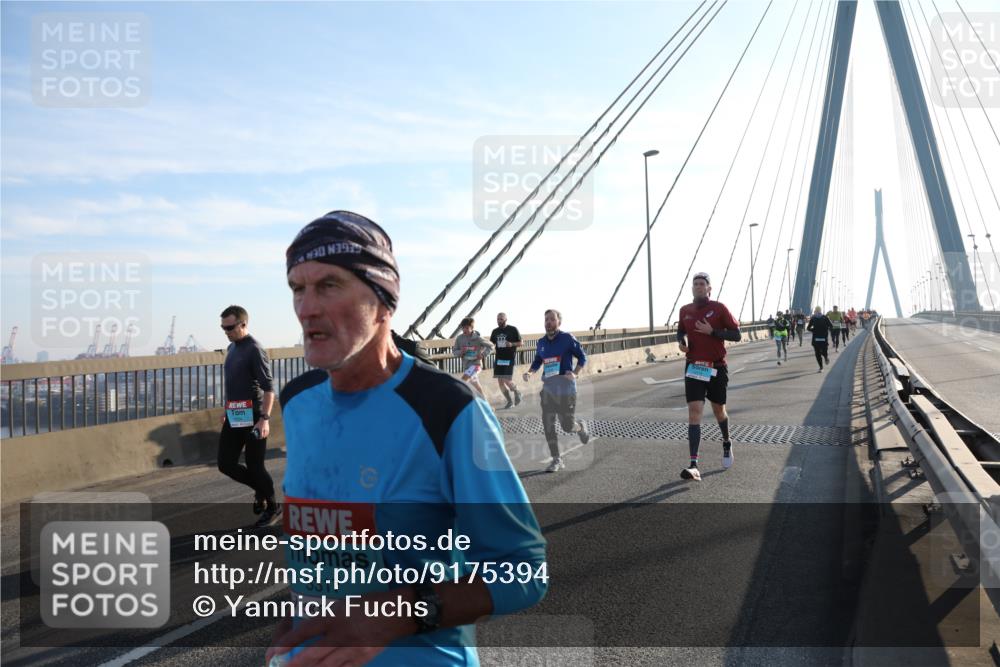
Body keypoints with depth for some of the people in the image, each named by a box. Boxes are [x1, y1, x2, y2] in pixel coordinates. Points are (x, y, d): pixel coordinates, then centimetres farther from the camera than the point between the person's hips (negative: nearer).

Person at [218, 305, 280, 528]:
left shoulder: (254, 350, -14)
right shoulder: (231, 348, 13)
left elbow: (268, 387, -19)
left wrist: (265, 418, -26)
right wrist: (227, 410, 24)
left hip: (252, 417, -8)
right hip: (234, 417, 8)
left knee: (254, 466, -1)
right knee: (226, 464, 7)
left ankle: (273, 508, 19)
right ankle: (260, 489, 29)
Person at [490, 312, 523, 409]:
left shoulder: (513, 329, -3)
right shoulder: (495, 331, 10)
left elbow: (520, 343, 0)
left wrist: (512, 344, -19)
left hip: (510, 359, -5)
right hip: (499, 359, 5)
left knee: (507, 380, -13)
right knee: (500, 381, 2)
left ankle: (517, 393, 17)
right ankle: (509, 402, 16)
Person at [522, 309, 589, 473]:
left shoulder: (567, 338, -6)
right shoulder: (541, 343, 8)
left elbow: (582, 357, 0)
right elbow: (537, 361, 21)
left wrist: (575, 374, -15)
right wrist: (529, 372, 1)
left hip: (565, 388, -4)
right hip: (548, 387, 4)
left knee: (567, 425, 1)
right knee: (548, 425, -2)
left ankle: (581, 427, 38)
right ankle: (556, 460, 9)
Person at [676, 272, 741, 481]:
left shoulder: (719, 308, -5)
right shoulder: (685, 310, 5)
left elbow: (736, 335, -7)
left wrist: (712, 331, -19)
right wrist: (681, 341, 2)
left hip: (716, 368, -1)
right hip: (693, 368, 1)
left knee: (718, 410, 15)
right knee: (694, 412, -12)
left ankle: (727, 444, 48)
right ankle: (694, 466, -18)